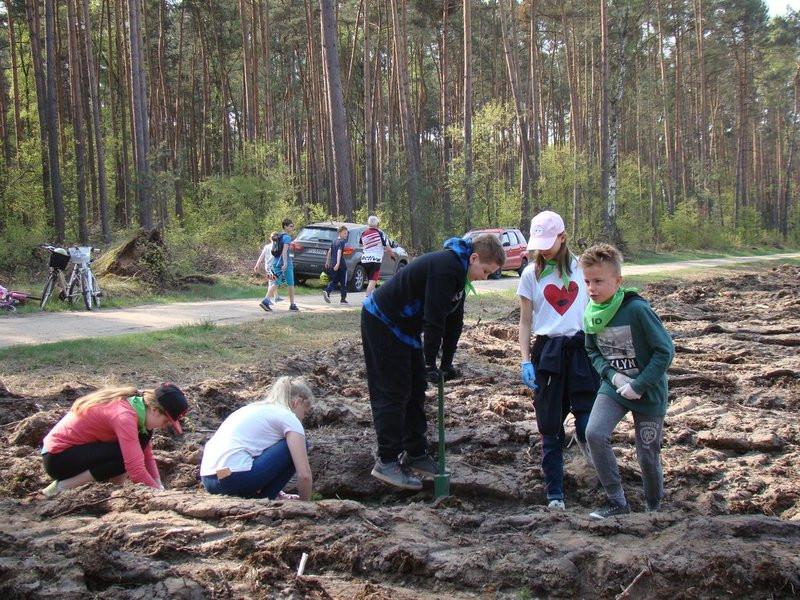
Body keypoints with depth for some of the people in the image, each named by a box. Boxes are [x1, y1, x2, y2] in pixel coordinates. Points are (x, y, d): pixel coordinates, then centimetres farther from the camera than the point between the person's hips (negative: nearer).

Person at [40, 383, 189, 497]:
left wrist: (159, 486, -7)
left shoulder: (139, 403, -3)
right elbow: (136, 471, -34)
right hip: (57, 458, -9)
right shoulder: (125, 416, -29)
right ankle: (61, 488, -15)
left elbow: (146, 453, 3)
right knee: (126, 455, -27)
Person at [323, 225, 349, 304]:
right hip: (342, 265, -7)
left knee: (334, 281, 10)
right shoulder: (342, 242, -11)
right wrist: (338, 263, -32)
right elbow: (339, 252, -23)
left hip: (333, 264, 7)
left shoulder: (334, 241, 13)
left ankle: (326, 291, -16)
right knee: (343, 283, 7)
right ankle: (343, 299, 12)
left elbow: (329, 251, 18)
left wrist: (327, 261, 27)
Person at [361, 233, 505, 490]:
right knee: (392, 392, -8)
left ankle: (415, 454, 21)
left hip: (404, 327, 10)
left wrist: (447, 362, 12)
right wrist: (430, 363, -19)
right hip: (381, 323, -10)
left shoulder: (459, 271, 8)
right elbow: (434, 318, -26)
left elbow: (454, 319, 12)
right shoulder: (446, 267, -25)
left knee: (415, 389, 12)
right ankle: (387, 461, -3)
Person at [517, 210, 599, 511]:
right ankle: (555, 493, 14)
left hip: (579, 348, 0)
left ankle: (585, 438, 27)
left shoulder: (580, 268, 5)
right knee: (550, 428, 4)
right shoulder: (531, 274, 4)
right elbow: (525, 320, 6)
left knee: (589, 424, -9)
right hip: (547, 352, 0)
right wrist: (525, 360, -4)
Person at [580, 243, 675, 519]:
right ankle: (617, 501, -3)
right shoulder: (591, 313, -5)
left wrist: (638, 385, -19)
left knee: (647, 455, 4)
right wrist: (613, 375, -10)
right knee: (594, 433, -18)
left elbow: (665, 350, -19)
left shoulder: (637, 309, -22)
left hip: (648, 391, -4)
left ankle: (654, 509, 32)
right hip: (613, 388, 4)